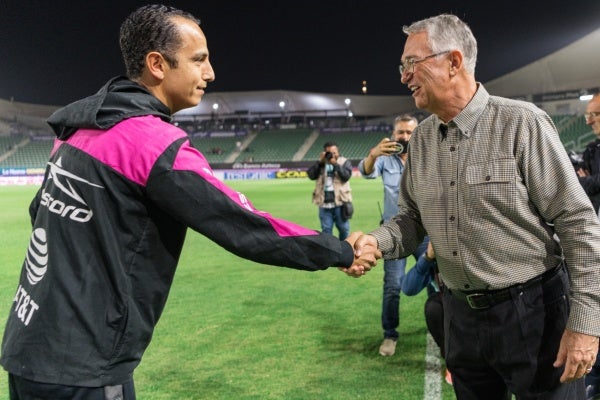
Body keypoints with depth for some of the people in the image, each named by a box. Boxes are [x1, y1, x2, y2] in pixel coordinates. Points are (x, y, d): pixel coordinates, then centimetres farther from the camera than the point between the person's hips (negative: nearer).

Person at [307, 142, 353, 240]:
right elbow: (311, 175, -3)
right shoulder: (320, 163, 11)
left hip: (340, 203, -2)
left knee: (344, 229, 7)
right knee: (326, 231, 7)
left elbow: (346, 176, -12)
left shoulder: (344, 162, 5)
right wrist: (320, 162, -9)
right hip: (324, 204, 2)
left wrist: (335, 164, -15)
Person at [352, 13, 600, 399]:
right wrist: (376, 241, -13)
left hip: (533, 310, -5)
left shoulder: (522, 124, -14)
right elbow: (412, 218, 9)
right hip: (461, 313, 6)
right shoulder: (422, 137, 4)